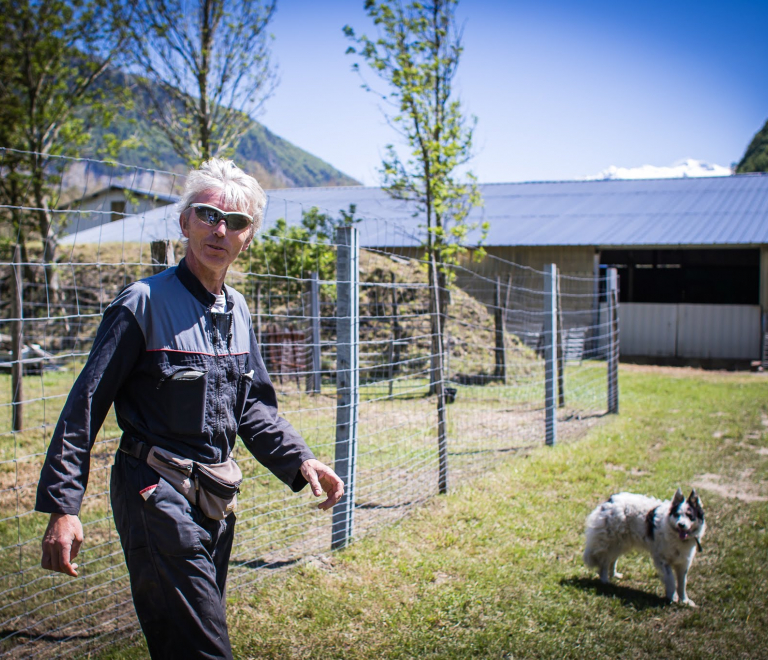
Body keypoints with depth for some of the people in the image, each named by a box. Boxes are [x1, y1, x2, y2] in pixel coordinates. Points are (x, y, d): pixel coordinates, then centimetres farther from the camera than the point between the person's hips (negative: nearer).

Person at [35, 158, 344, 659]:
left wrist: (299, 459, 1)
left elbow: (253, 405, 16)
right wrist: (63, 506, -15)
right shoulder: (144, 303, -11)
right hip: (157, 497, -7)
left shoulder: (238, 312, 10)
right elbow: (85, 406, -11)